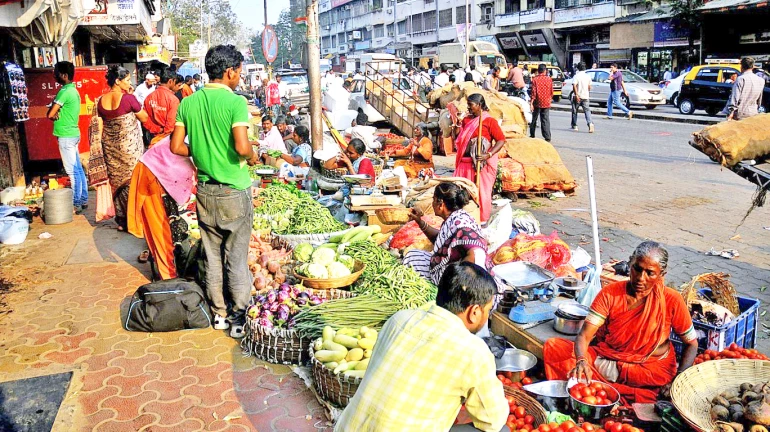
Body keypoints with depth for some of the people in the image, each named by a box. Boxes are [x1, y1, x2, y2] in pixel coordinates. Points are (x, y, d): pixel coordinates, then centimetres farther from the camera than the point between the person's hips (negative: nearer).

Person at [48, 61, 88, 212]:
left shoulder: (64, 91, -16)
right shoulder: (73, 90, 13)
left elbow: (50, 114, -19)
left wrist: (56, 116, 2)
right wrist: (59, 115, -1)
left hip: (66, 136, -10)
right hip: (73, 133, 10)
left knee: (72, 171, -5)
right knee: (78, 169, 12)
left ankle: (76, 204, -1)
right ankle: (83, 200, 18)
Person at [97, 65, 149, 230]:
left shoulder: (101, 101, 2)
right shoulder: (129, 98, -16)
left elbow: (101, 125, 9)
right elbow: (144, 118, -5)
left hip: (110, 147, 6)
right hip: (129, 146, -6)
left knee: (117, 182, 14)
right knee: (132, 181, 4)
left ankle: (121, 220, 21)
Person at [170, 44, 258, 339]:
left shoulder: (188, 103, 2)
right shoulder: (235, 102, -14)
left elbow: (176, 147, 3)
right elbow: (242, 147, -25)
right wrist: (253, 156, -4)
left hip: (205, 190, 5)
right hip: (234, 192, -5)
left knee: (212, 255, 15)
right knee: (236, 257, 5)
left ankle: (218, 313, 25)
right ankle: (238, 318, 12)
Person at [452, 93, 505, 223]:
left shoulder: (489, 121, -7)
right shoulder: (466, 120, 12)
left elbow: (501, 140, -11)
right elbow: (457, 139, 16)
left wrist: (489, 155, -21)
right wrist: (457, 126, 0)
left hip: (482, 163, -6)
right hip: (465, 162, 6)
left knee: (481, 191, 1)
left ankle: (482, 219, 13)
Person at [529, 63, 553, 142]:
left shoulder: (535, 79, -8)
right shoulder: (549, 79, -1)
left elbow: (533, 92, -12)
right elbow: (551, 91, 5)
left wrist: (531, 103, -11)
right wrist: (550, 99, 23)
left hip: (537, 103, -1)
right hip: (546, 103, 1)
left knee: (534, 119, 15)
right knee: (545, 120, 1)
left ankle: (532, 135, 25)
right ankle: (547, 137, -5)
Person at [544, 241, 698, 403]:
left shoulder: (671, 300, -9)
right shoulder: (610, 293, -7)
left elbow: (692, 343, 2)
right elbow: (584, 336, -14)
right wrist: (581, 361, -36)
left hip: (648, 369, -1)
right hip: (604, 357, 1)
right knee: (552, 347, -20)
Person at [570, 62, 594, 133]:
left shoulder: (576, 76, -9)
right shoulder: (588, 76, 6)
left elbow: (574, 86, -21)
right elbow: (589, 87, 13)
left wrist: (576, 95, -22)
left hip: (578, 96, -4)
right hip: (585, 96, 4)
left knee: (574, 111, 10)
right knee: (587, 110, 0)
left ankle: (574, 126, 17)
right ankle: (590, 123, -22)